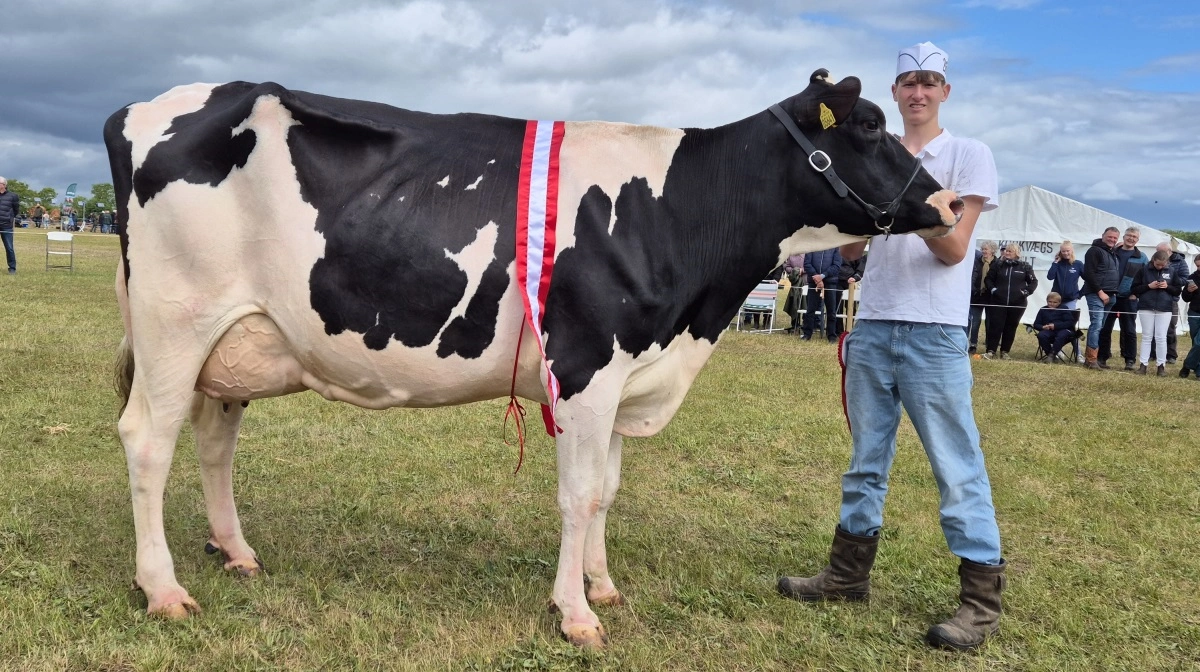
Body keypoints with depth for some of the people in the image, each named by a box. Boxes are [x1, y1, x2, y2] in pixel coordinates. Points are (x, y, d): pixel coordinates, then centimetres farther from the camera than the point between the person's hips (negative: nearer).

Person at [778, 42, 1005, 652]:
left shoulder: (969, 156, 1)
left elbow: (953, 249, -9)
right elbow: (850, 250, 10)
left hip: (935, 334, -5)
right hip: (871, 330, 5)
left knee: (957, 465, -4)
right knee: (866, 458, 13)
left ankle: (982, 598, 5)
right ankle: (849, 572, 24)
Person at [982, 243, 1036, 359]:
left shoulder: (1025, 266, 3)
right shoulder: (998, 265, 5)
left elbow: (1033, 281, 9)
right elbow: (988, 279, 12)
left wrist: (1026, 291, -5)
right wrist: (992, 289, -3)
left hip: (1017, 303, 0)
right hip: (998, 301, 0)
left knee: (1011, 327, 6)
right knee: (995, 325, -5)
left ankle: (1005, 351, 15)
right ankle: (991, 350, -3)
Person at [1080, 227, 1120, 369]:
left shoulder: (1114, 253, 20)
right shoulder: (1095, 251, -6)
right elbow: (1089, 274, -15)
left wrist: (1114, 293, 11)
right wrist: (1100, 292, -18)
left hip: (1110, 296, 8)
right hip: (1096, 295, -8)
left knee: (1100, 327, 7)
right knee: (1096, 325, -14)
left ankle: (1090, 356, 9)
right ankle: (1091, 359, -14)